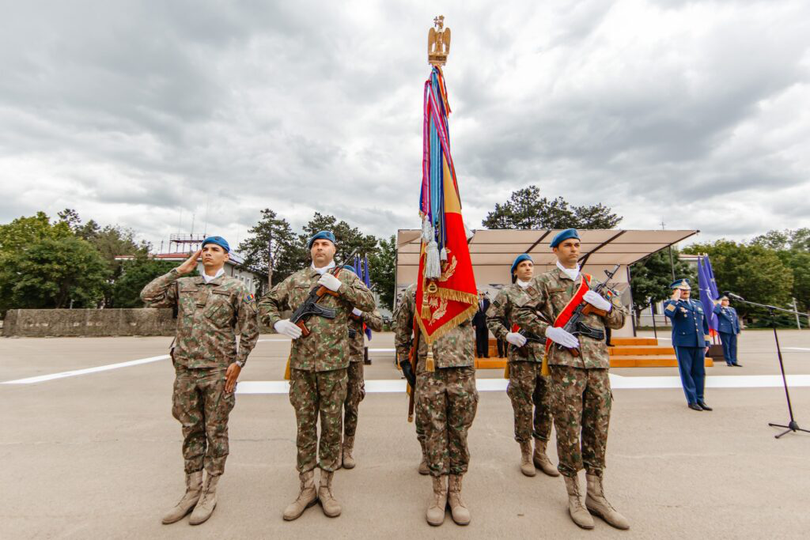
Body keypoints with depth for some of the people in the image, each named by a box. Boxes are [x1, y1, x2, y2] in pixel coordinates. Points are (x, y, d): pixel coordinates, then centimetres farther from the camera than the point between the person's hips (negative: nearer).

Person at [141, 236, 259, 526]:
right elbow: (149, 296, -1)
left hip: (218, 372, -4)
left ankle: (209, 493, 23)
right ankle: (192, 491, 30)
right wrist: (181, 270, 1)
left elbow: (250, 329, -4)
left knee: (216, 432, 7)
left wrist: (238, 363, -10)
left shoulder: (236, 288, -2)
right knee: (191, 432, 15)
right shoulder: (183, 285, 11)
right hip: (186, 370, 4)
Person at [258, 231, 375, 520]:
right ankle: (306, 488, 27)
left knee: (332, 424, 8)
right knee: (304, 424, 11)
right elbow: (266, 301, 16)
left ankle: (326, 486, 26)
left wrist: (339, 286, -15)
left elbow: (369, 303, -5)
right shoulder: (296, 279, 12)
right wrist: (277, 322, -4)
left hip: (334, 363, -1)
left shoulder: (346, 276, 6)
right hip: (301, 363, 2)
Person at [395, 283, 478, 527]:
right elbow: (402, 329, 13)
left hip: (462, 371, 1)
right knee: (434, 432, 9)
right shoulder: (413, 292, 5)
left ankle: (455, 491, 29)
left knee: (459, 432, 11)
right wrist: (404, 360, 11)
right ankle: (439, 492, 27)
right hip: (428, 373, 0)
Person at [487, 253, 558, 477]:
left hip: (547, 354, 4)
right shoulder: (507, 293, 3)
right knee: (523, 406, 2)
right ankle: (526, 454, 19)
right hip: (521, 355, -4)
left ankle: (540, 453, 25)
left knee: (546, 405, 10)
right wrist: (507, 335, -14)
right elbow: (491, 318, -1)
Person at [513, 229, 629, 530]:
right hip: (565, 362, -5)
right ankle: (574, 497, 20)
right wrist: (550, 330, -14)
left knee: (598, 429, 11)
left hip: (598, 361, 5)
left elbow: (619, 320, 18)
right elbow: (522, 314, -2)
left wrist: (605, 304, -3)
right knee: (568, 429, 2)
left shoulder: (594, 282, 17)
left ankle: (596, 495, 27)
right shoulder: (545, 282, 3)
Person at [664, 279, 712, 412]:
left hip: (699, 344, 5)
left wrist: (707, 342, 17)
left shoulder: (698, 304, 19)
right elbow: (668, 313, -24)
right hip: (683, 344, -5)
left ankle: (700, 399, 20)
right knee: (686, 372, 1)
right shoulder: (671, 303, 1)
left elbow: (704, 324, 22)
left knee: (700, 372, 9)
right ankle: (692, 400, 10)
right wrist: (675, 299, -15)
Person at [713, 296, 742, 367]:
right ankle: (728, 361, 6)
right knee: (726, 346, -1)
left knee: (733, 346, 5)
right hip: (724, 330, -5)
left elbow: (736, 320, 21)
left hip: (733, 331, 5)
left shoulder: (732, 309, 20)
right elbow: (715, 311, -23)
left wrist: (738, 330, 15)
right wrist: (719, 303, -9)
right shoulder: (720, 309, 2)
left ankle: (734, 361, 13)